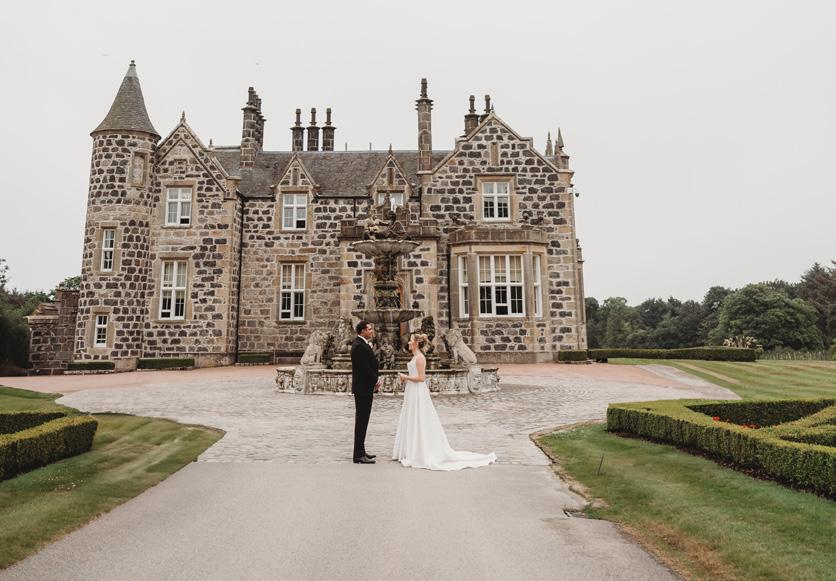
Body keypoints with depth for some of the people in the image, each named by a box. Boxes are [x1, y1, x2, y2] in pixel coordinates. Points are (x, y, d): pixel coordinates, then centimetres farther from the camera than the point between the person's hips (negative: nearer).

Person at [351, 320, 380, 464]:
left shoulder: (363, 344, 15)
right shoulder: (359, 346, -17)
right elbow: (365, 368, -22)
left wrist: (373, 385, 12)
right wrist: (376, 381, -9)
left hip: (365, 388, 10)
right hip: (363, 388, -10)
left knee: (362, 421, 15)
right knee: (361, 421, -6)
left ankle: (361, 451, 23)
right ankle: (359, 455, 0)